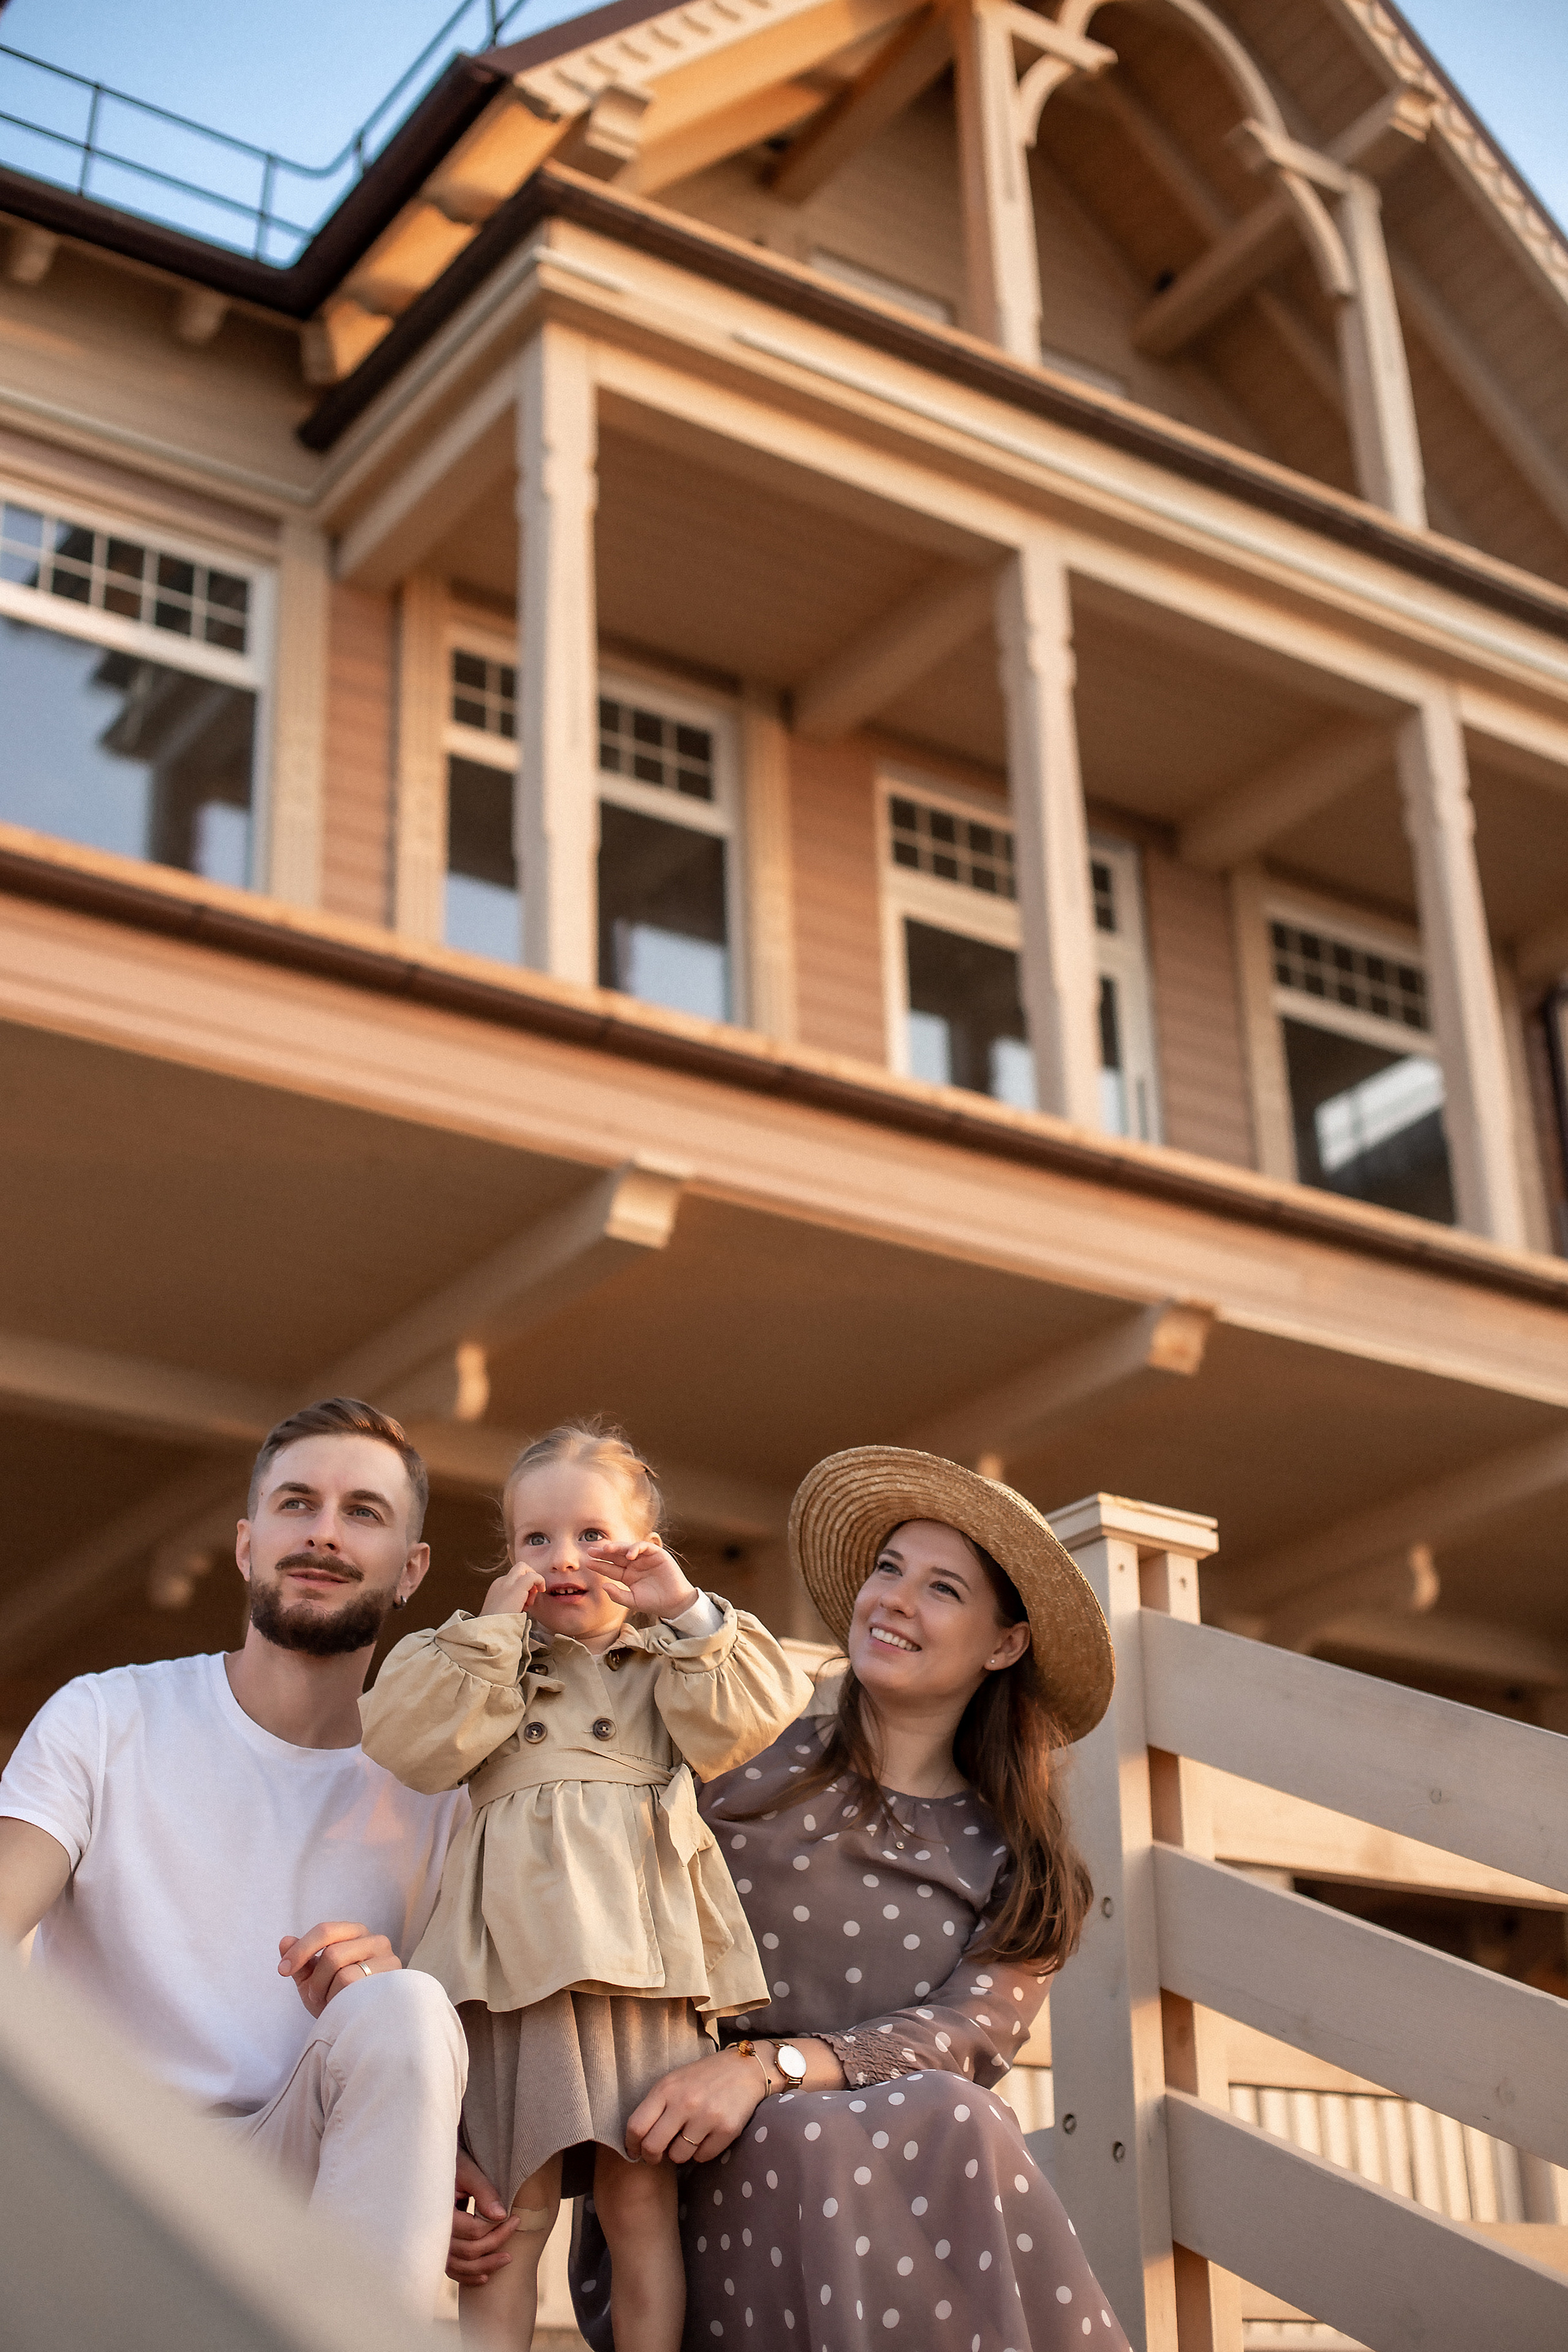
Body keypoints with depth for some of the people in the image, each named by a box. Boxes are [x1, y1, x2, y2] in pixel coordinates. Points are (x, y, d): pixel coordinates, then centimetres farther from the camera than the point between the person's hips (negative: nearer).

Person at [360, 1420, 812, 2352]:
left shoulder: (674, 1659, 21)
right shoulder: (481, 1656, 18)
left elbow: (738, 1727, 2)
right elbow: (410, 1746, 1)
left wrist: (687, 1613, 1)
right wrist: (493, 1629, -1)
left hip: (646, 1948, 1)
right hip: (523, 1949, -1)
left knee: (644, 2203, 1)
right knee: (515, 2208, -2)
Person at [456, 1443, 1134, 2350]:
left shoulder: (1018, 1864, 12)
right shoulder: (749, 1757, 6)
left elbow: (971, 2034, -6)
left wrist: (766, 2067, -23)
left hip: (932, 2174, 2)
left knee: (950, 2123, -31)